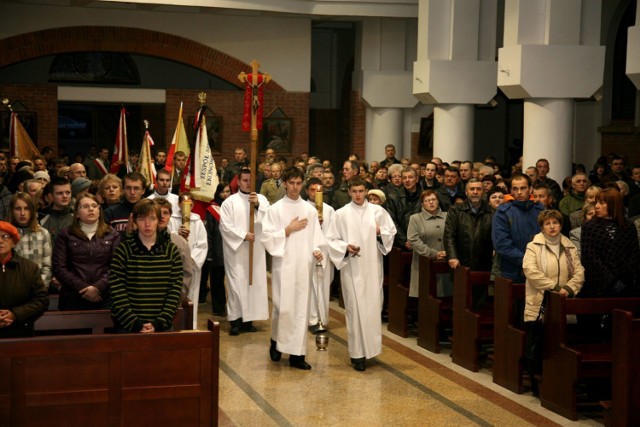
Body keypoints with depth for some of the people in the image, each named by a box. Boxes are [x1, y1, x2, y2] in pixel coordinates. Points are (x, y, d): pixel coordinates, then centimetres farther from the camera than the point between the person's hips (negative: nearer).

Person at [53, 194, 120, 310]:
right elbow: (58, 268, 0)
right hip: (72, 299, 0)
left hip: (103, 299, 1)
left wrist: (98, 287, -15)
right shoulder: (65, 235, 8)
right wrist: (82, 288, -10)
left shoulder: (112, 236, 10)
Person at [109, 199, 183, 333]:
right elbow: (117, 293, -7)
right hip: (128, 327, -2)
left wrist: (159, 323, -10)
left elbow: (175, 290, 0)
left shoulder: (171, 250, 3)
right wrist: (135, 324, -14)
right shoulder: (123, 250, -2)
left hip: (163, 326, 2)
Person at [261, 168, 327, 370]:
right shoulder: (275, 209, 0)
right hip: (283, 264, -2)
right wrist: (288, 230, -11)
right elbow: (267, 237, -4)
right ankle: (276, 341, 23)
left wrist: (318, 251, -11)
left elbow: (317, 237, 7)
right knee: (283, 307, -4)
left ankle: (297, 353, 6)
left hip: (304, 265, 2)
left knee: (301, 308, 2)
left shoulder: (310, 210, 7)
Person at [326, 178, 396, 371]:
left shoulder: (378, 211, 4)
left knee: (373, 306, 6)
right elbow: (331, 239, 1)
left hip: (373, 266, 2)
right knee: (355, 308, -4)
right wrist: (346, 247, -16)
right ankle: (357, 353, 0)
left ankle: (369, 346, 22)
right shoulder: (341, 214, 0)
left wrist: (380, 232, -11)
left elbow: (392, 231, 9)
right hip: (352, 268, -2)